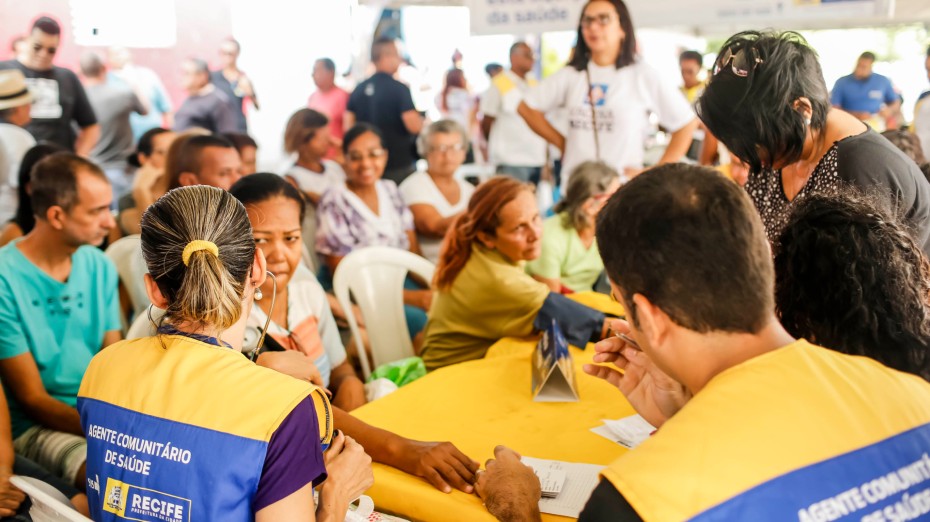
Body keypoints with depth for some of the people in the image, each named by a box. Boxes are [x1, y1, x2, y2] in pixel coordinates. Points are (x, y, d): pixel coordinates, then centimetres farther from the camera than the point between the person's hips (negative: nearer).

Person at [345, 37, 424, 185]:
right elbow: (414, 126, -19)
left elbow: (348, 125, 6)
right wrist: (423, 121, 2)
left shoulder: (359, 89, 4)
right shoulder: (399, 89, -13)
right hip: (399, 164, -6)